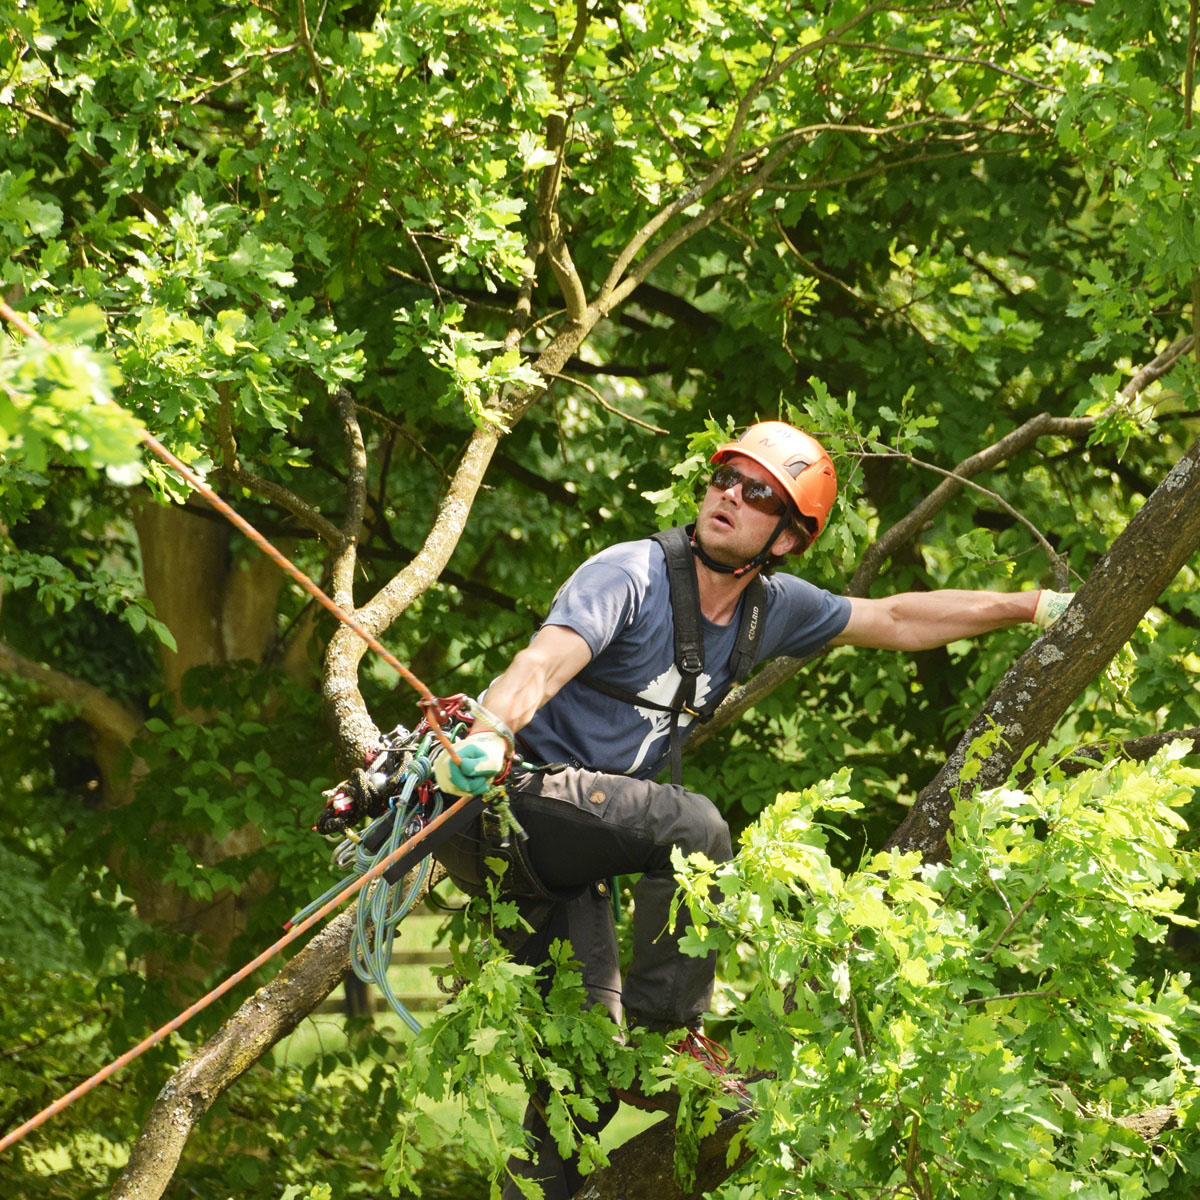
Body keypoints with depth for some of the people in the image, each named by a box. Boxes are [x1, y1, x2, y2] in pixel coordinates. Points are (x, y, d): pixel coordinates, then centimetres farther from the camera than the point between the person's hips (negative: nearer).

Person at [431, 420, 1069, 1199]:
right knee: (694, 826, -30)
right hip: (511, 793, -8)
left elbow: (897, 621, 19)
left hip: (566, 859, 8)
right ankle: (668, 1030, -20)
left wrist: (1034, 606, 19)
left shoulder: (770, 608, 6)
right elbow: (544, 663, -35)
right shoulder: (632, 577, -17)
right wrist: (487, 736, -55)